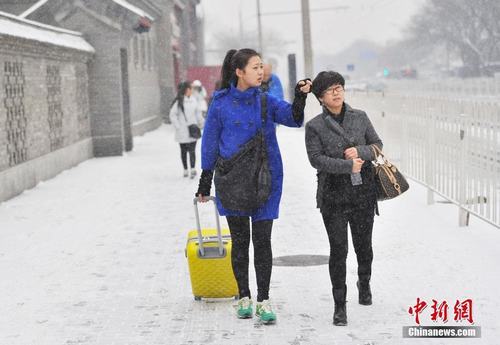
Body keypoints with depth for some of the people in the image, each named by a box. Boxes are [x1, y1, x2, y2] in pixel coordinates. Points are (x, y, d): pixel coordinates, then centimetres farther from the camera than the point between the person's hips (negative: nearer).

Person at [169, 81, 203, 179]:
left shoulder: (193, 100, 5)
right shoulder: (179, 101, -10)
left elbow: (198, 113, 16)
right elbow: (173, 115, -8)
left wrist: (200, 123, 12)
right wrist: (178, 127, -10)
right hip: (182, 132, -3)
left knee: (192, 150, -7)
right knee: (183, 151, 9)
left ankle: (192, 169, -12)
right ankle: (185, 170, 20)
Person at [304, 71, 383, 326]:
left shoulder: (360, 117, 7)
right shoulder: (314, 126, -2)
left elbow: (377, 145, 9)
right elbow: (316, 159, -11)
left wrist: (360, 152, -11)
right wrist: (348, 166, -18)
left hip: (363, 192, 3)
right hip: (333, 196, -3)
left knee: (363, 245, 15)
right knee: (338, 250, -5)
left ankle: (364, 283, 44)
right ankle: (340, 305, 5)